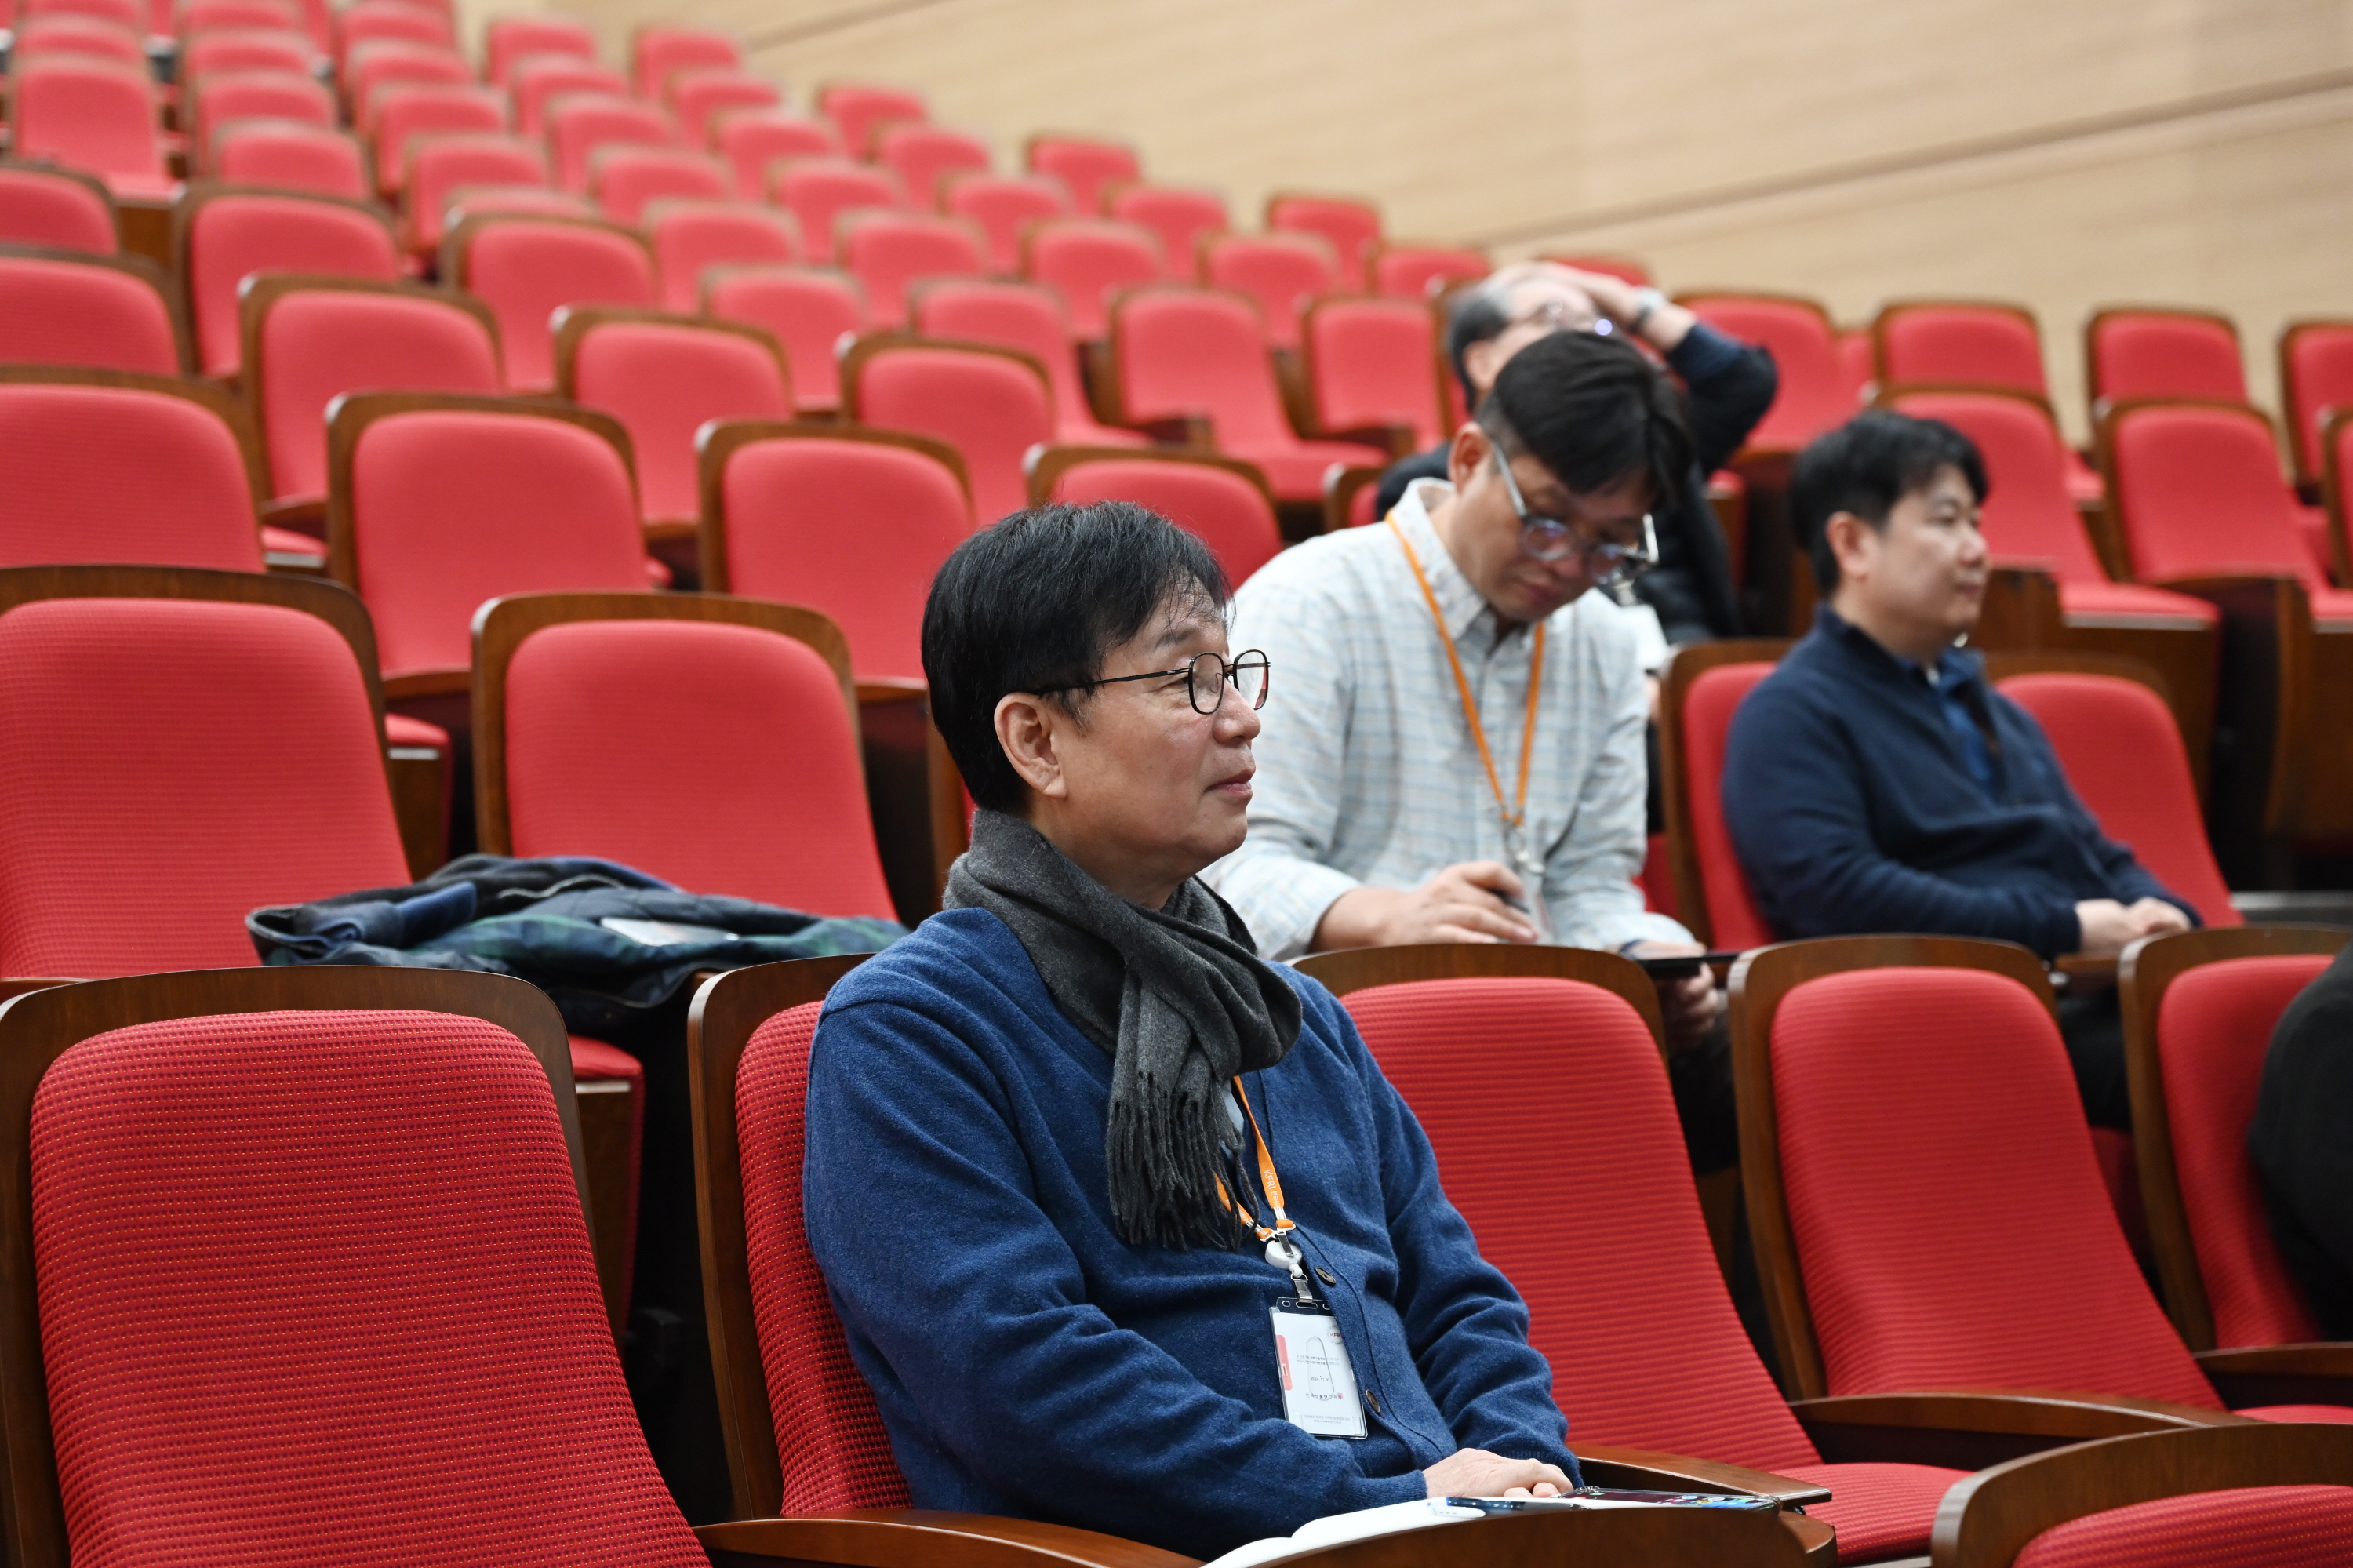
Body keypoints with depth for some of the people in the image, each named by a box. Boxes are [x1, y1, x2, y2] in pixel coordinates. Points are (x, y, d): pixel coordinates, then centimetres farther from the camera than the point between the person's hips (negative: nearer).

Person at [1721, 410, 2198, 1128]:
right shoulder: (1790, 714, 2)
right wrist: (2069, 929, -12)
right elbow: (1831, 892, -13)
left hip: (2091, 993, 8)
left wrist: (2157, 912, 6)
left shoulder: (1995, 710, 31)